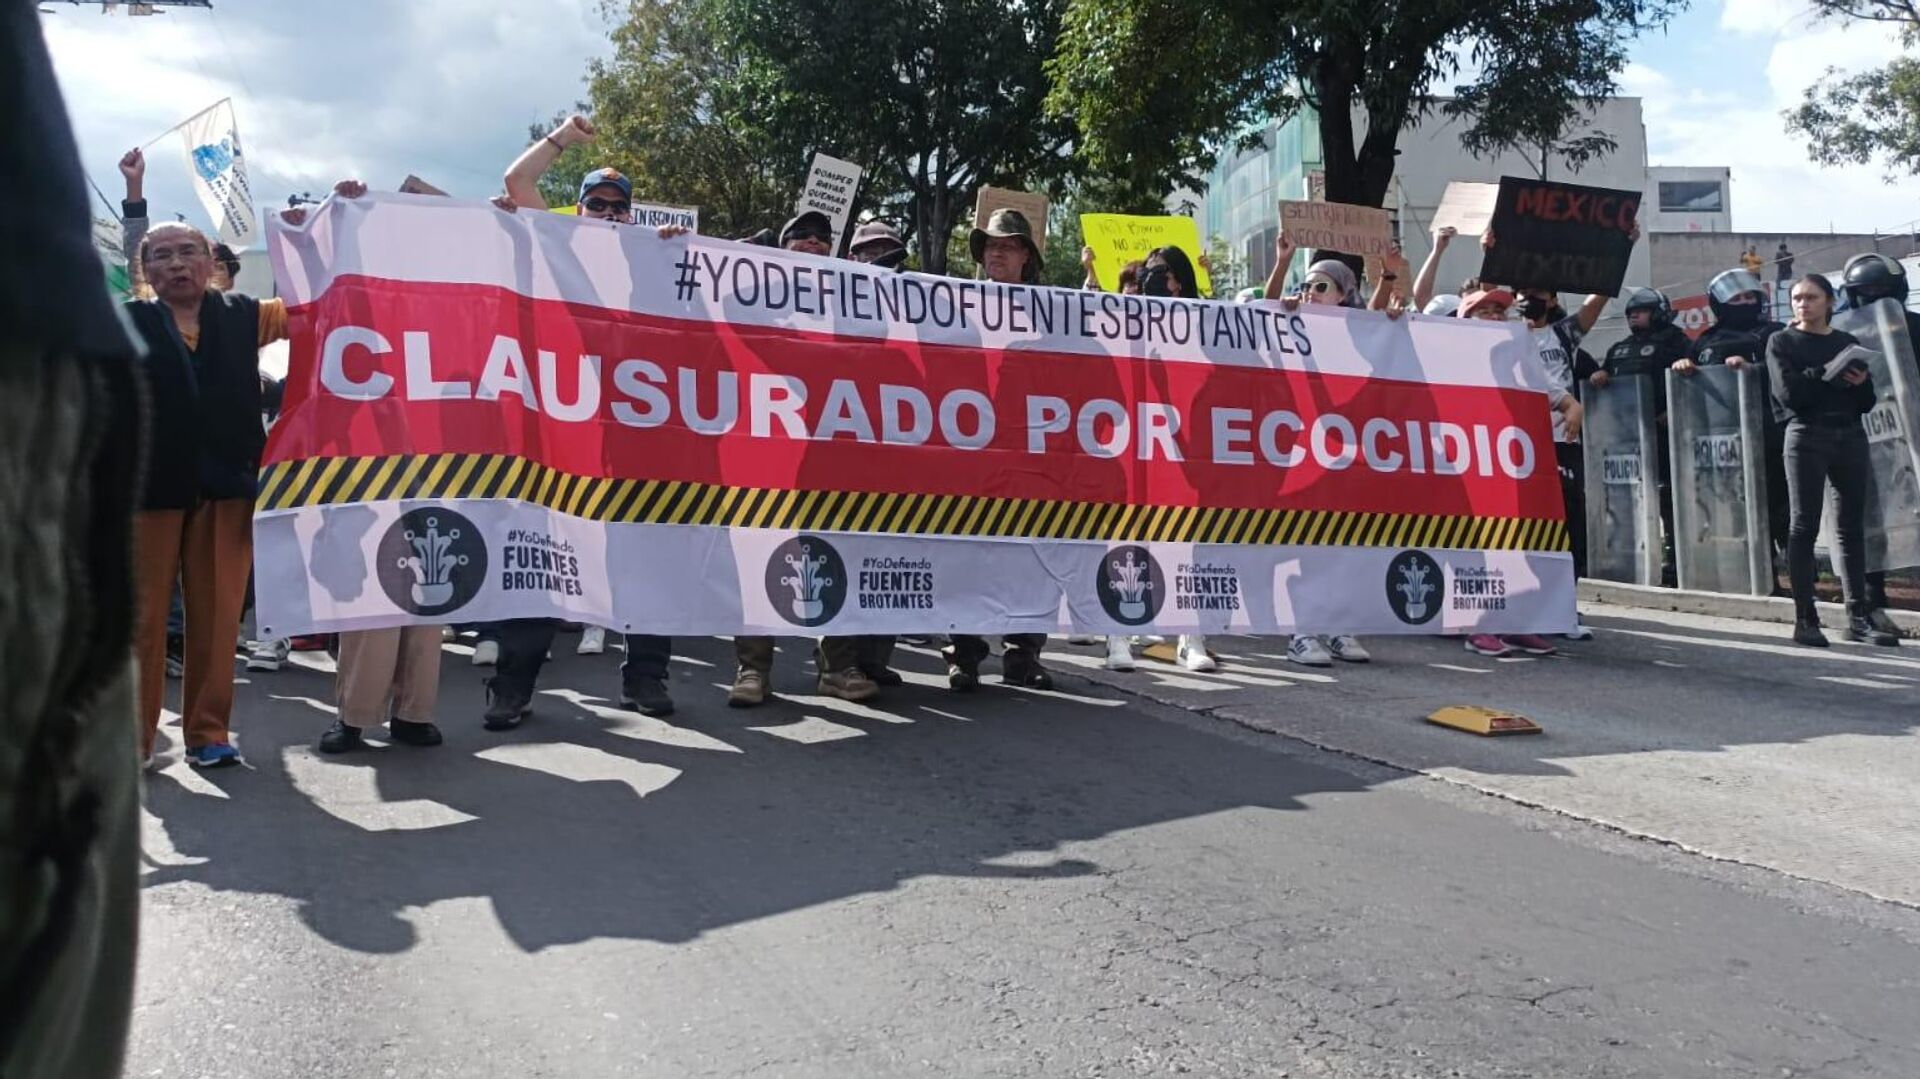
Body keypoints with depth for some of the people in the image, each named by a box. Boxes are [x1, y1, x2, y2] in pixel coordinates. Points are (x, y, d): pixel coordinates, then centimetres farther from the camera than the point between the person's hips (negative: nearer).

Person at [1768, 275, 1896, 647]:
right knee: (1804, 527, -5)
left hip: (1850, 437, 4)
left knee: (1851, 528, 4)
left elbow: (1867, 403, 10)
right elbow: (1789, 393, -10)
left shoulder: (1847, 342, 15)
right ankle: (1805, 619, -4)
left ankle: (1857, 617, 6)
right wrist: (1831, 375, -13)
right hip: (1807, 437, -4)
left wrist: (1860, 383, -10)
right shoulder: (1782, 342, 4)